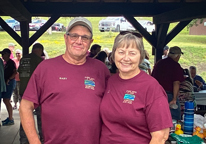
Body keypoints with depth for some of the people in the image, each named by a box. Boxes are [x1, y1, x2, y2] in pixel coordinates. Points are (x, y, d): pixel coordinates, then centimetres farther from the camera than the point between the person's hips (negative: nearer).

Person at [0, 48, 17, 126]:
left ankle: (11, 120, -6)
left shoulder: (11, 62, -10)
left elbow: (15, 72, -19)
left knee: (6, 100, -10)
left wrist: (9, 79, -21)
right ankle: (10, 117, 21)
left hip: (10, 83, -10)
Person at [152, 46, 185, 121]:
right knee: (175, 119, 3)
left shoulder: (158, 63, 11)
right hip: (169, 94, -7)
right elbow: (176, 83, -18)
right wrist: (174, 99, -19)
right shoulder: (176, 66, -9)